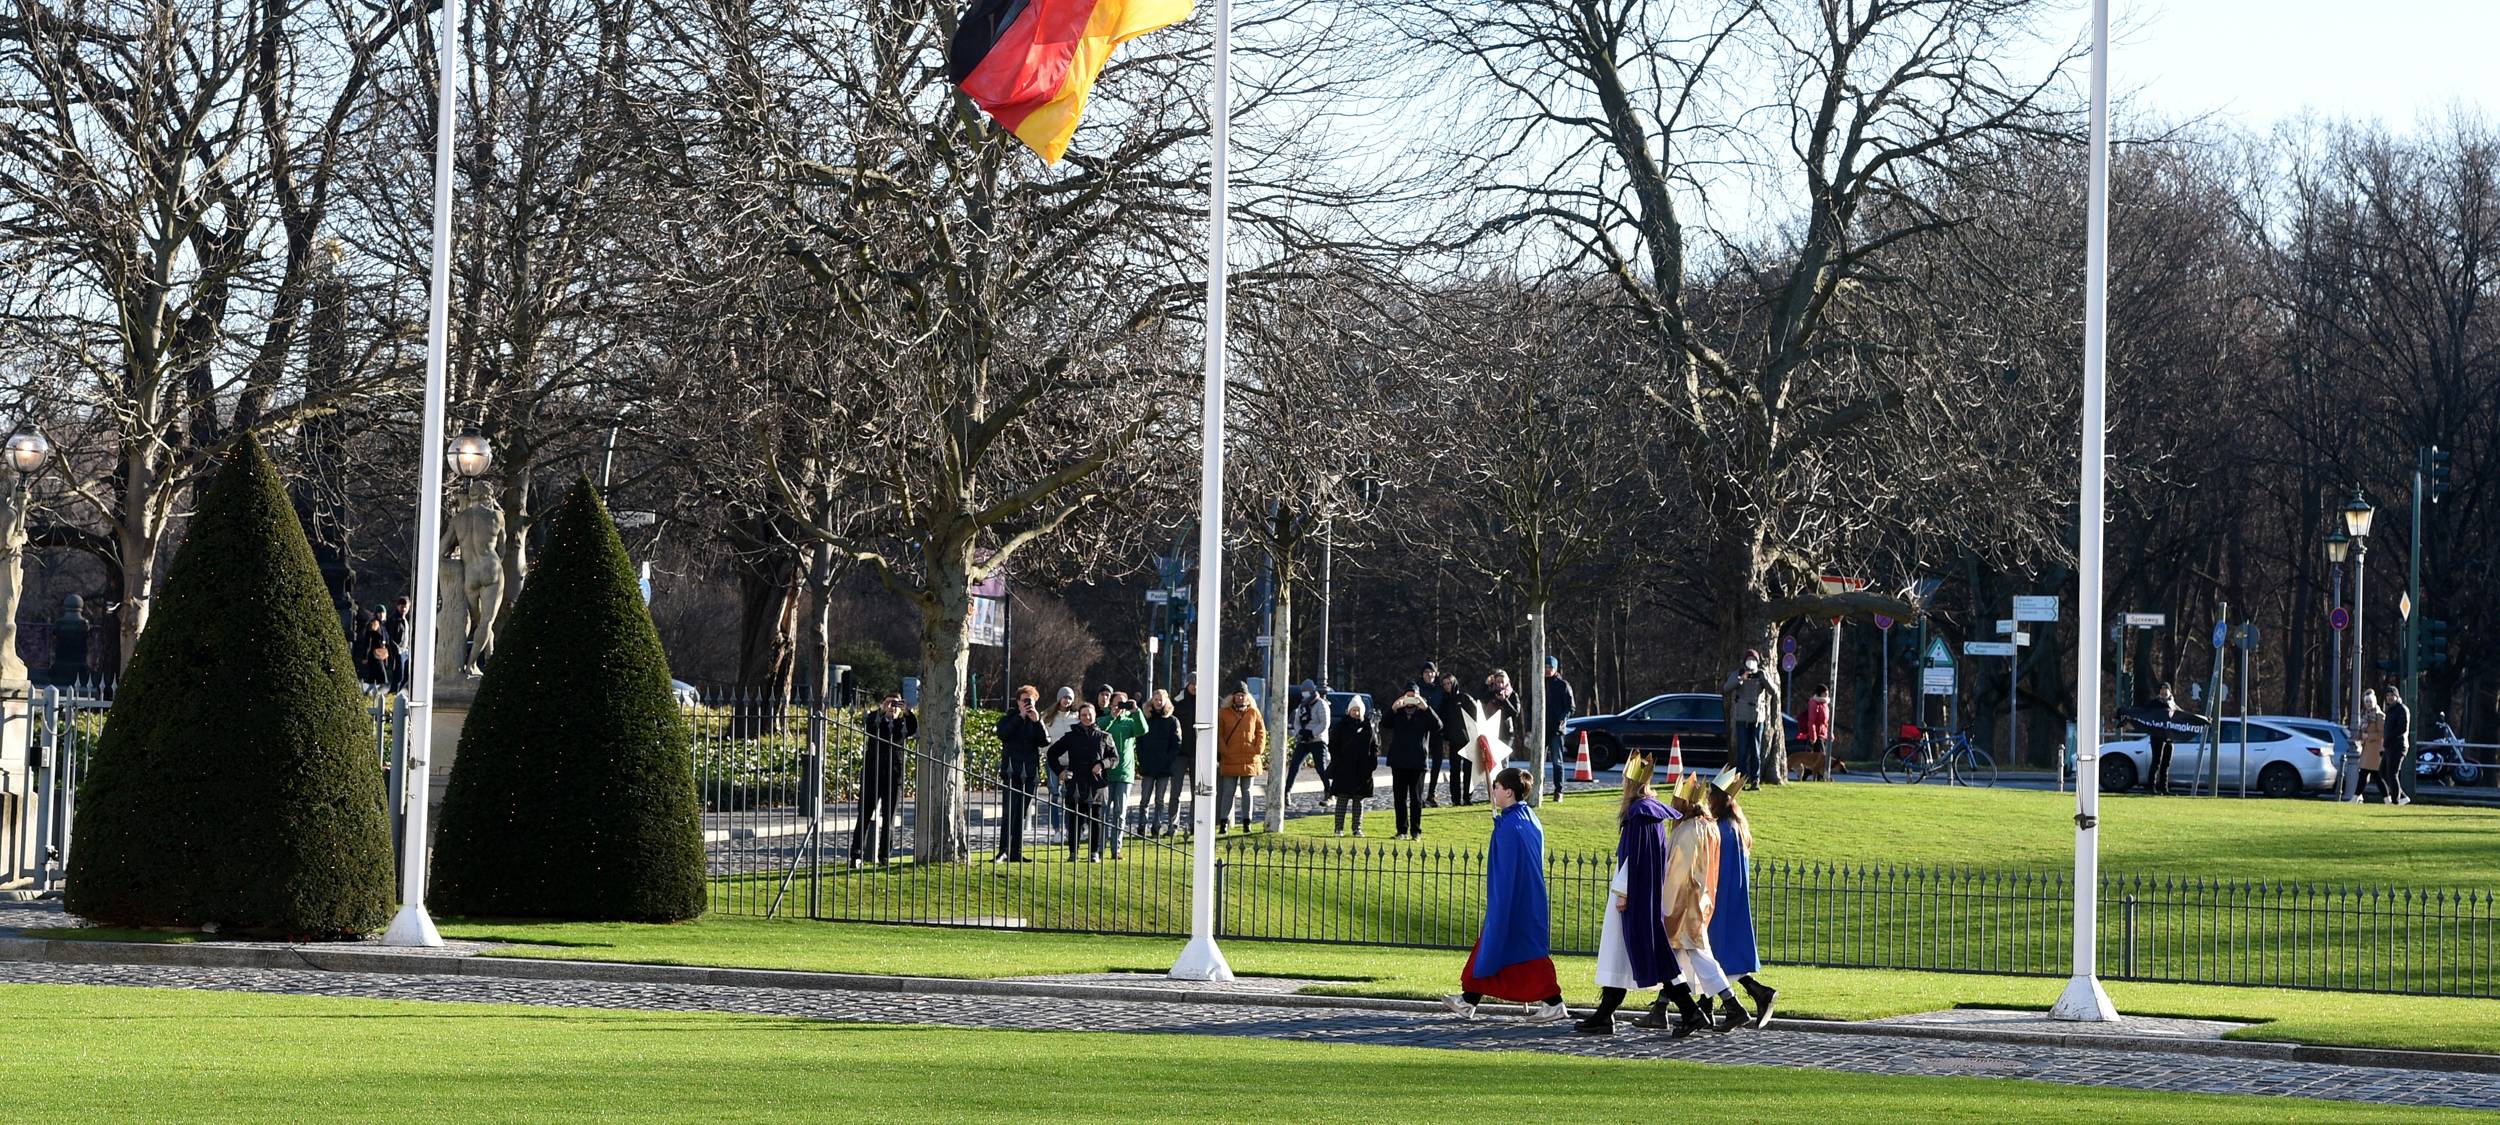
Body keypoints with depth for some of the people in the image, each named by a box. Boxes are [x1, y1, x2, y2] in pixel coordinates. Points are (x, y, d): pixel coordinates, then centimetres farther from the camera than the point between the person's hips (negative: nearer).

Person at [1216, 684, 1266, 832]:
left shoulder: (1253, 713, 5)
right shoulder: (1224, 713, 1)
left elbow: (1261, 731, 8)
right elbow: (1219, 734, 1)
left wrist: (1258, 750, -4)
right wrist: (1224, 751, -9)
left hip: (1249, 758, 1)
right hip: (1230, 759, -1)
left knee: (1247, 791, 8)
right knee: (1228, 791, -2)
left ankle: (1247, 822, 12)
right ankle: (1223, 822, -1)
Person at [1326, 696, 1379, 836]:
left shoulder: (1369, 726, 6)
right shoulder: (1341, 725, 1)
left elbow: (1375, 746, 10)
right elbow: (1333, 745, 2)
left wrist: (1372, 763, -1)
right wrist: (1337, 761, -8)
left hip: (1362, 770, 2)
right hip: (1344, 770, -2)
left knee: (1359, 800, 6)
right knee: (1342, 799, -2)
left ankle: (1357, 828, 11)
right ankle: (1339, 828, -1)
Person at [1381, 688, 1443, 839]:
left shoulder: (1424, 714, 3)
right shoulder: (1397, 714, 9)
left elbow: (1438, 726, -13)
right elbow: (1385, 726, -6)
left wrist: (1425, 708, -21)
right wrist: (1393, 708, -18)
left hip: (1418, 762, -2)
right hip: (1398, 762, 2)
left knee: (1416, 798, 1)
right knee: (1399, 797, 4)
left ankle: (1416, 831, 7)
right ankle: (1402, 830, 10)